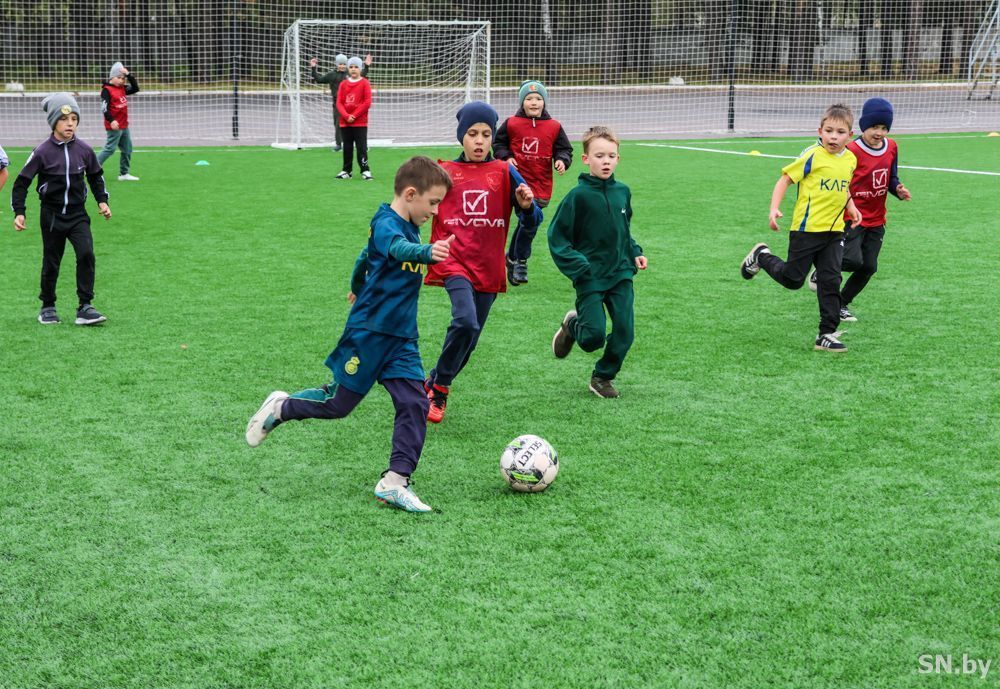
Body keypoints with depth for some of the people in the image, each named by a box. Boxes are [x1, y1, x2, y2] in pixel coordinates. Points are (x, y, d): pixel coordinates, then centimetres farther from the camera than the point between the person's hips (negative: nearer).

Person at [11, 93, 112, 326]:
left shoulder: (84, 150, -2)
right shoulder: (42, 152, -11)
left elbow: (96, 176, 16)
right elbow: (22, 182, -5)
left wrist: (102, 200, 8)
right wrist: (19, 213, -11)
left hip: (78, 213, 2)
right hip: (52, 215, -2)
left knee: (86, 254, -16)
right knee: (51, 262, 8)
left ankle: (85, 307, -10)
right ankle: (48, 307, 27)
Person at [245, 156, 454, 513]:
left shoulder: (408, 227, 11)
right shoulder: (385, 224, -17)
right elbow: (398, 249, -43)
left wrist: (359, 288, 48)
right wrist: (428, 252, -64)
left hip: (401, 337, 8)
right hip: (368, 332, -8)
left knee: (415, 404, -4)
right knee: (339, 402, 4)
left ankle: (394, 481, -2)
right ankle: (280, 408, 29)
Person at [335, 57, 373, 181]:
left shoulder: (365, 83, -2)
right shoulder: (343, 84, 8)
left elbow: (367, 102, -8)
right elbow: (339, 102, 3)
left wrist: (354, 115, -12)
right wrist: (346, 116, -12)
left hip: (360, 122, -4)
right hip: (345, 122, 4)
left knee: (361, 147, -6)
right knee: (347, 148, 8)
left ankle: (365, 171, -2)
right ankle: (346, 171, 15)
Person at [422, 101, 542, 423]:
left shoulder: (505, 172, 6)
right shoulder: (443, 172, 5)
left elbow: (532, 223, 1)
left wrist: (526, 206, -19)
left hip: (489, 269, 3)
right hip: (455, 262, -2)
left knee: (468, 341, 7)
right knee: (465, 322, -25)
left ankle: (433, 382, 31)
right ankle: (439, 388, -6)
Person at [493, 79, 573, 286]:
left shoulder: (554, 127, 4)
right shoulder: (511, 124, 1)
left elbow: (565, 149, 10)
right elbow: (498, 143, 13)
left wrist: (562, 160, -11)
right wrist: (506, 157, -5)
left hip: (542, 186, 3)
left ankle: (513, 258, 31)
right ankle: (520, 262, -3)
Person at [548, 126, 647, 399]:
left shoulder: (622, 192, 3)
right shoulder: (579, 196, -12)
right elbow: (556, 237, -8)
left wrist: (635, 253, 6)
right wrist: (578, 266, -16)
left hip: (621, 274, 4)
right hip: (590, 277, -4)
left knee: (625, 332, -2)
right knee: (594, 337, -8)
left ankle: (604, 376, 21)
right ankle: (572, 325, 27)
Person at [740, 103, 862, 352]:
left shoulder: (850, 159, 7)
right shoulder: (812, 156, -13)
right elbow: (785, 180, -9)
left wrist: (851, 207, 13)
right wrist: (774, 209, -18)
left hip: (834, 230, 5)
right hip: (807, 227, -5)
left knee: (831, 281, 0)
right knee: (792, 279, 5)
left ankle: (827, 334, 5)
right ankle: (761, 256, 33)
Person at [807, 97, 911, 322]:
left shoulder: (892, 148, 6)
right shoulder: (852, 151, -14)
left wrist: (898, 189, -5)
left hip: (876, 220, 6)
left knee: (869, 267, 4)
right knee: (853, 260, -21)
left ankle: (842, 304, 22)